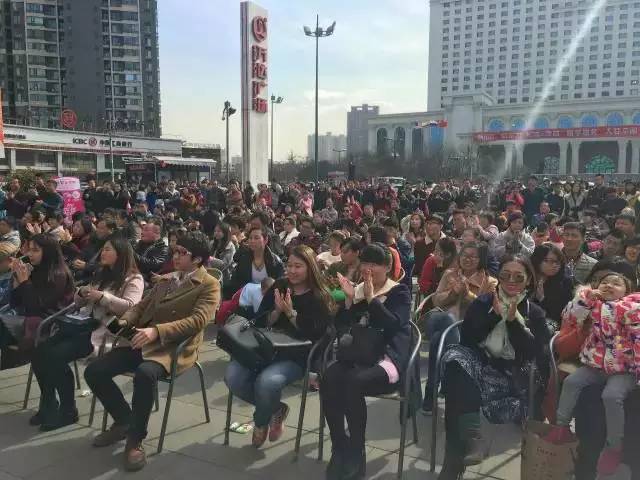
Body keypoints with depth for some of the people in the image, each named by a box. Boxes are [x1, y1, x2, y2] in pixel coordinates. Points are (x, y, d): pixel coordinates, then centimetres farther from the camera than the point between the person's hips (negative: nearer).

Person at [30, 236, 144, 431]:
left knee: (56, 356, -25)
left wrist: (102, 296, -18)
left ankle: (68, 411, -8)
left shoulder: (133, 279, -1)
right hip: (84, 323, 8)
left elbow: (130, 307, -18)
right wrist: (82, 293, 4)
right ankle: (48, 404, 5)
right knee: (40, 352, -12)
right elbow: (79, 302, 26)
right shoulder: (100, 274, 23)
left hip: (105, 330, -8)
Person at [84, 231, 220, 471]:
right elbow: (142, 305, 23)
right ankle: (124, 421, 13)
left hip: (173, 348, -8)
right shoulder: (166, 279, 22)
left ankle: (135, 439, -15)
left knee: (144, 374, -37)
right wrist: (125, 320, -1)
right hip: (143, 342, 8)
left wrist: (157, 331, -28)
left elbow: (197, 320, -17)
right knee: (93, 371, -7)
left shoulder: (209, 285, -3)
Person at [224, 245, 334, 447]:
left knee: (267, 382, -33)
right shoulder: (279, 287, 13)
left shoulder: (321, 297, -1)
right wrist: (277, 312, -11)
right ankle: (275, 410, 6)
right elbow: (259, 322, 9)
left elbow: (316, 335, -10)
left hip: (297, 355, -5)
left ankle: (260, 423, 4)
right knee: (233, 377, -20)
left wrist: (291, 313, -17)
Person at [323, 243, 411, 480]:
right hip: (357, 356, 4)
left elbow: (394, 324, -15)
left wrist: (371, 298, -17)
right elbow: (341, 327, 9)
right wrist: (349, 300, -4)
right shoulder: (356, 290, 16)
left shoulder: (399, 292, 4)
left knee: (353, 382, -34)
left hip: (387, 358, -4)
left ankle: (356, 455, -16)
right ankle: (340, 448, -13)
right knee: (328, 378, -28)